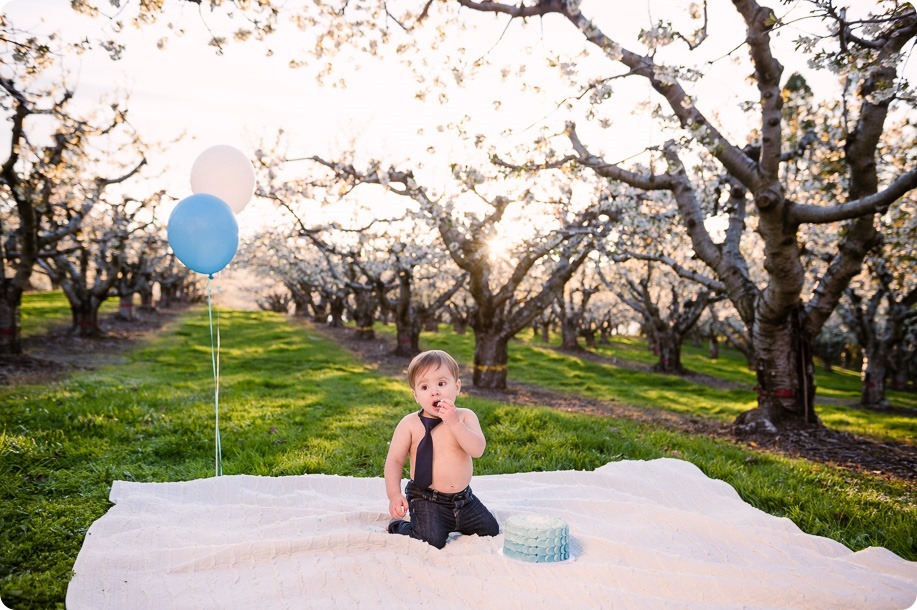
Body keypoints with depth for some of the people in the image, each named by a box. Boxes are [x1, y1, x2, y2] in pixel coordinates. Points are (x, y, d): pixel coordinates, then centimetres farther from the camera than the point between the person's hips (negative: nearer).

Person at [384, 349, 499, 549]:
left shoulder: (465, 416, -5)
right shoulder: (410, 423, -11)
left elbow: (478, 449, -19)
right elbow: (394, 460, -8)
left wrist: (454, 422, -28)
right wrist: (394, 494, -20)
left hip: (463, 498, 4)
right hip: (426, 500, -4)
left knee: (491, 530, 8)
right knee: (432, 541, -22)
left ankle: (451, 523, 31)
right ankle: (398, 526, 8)